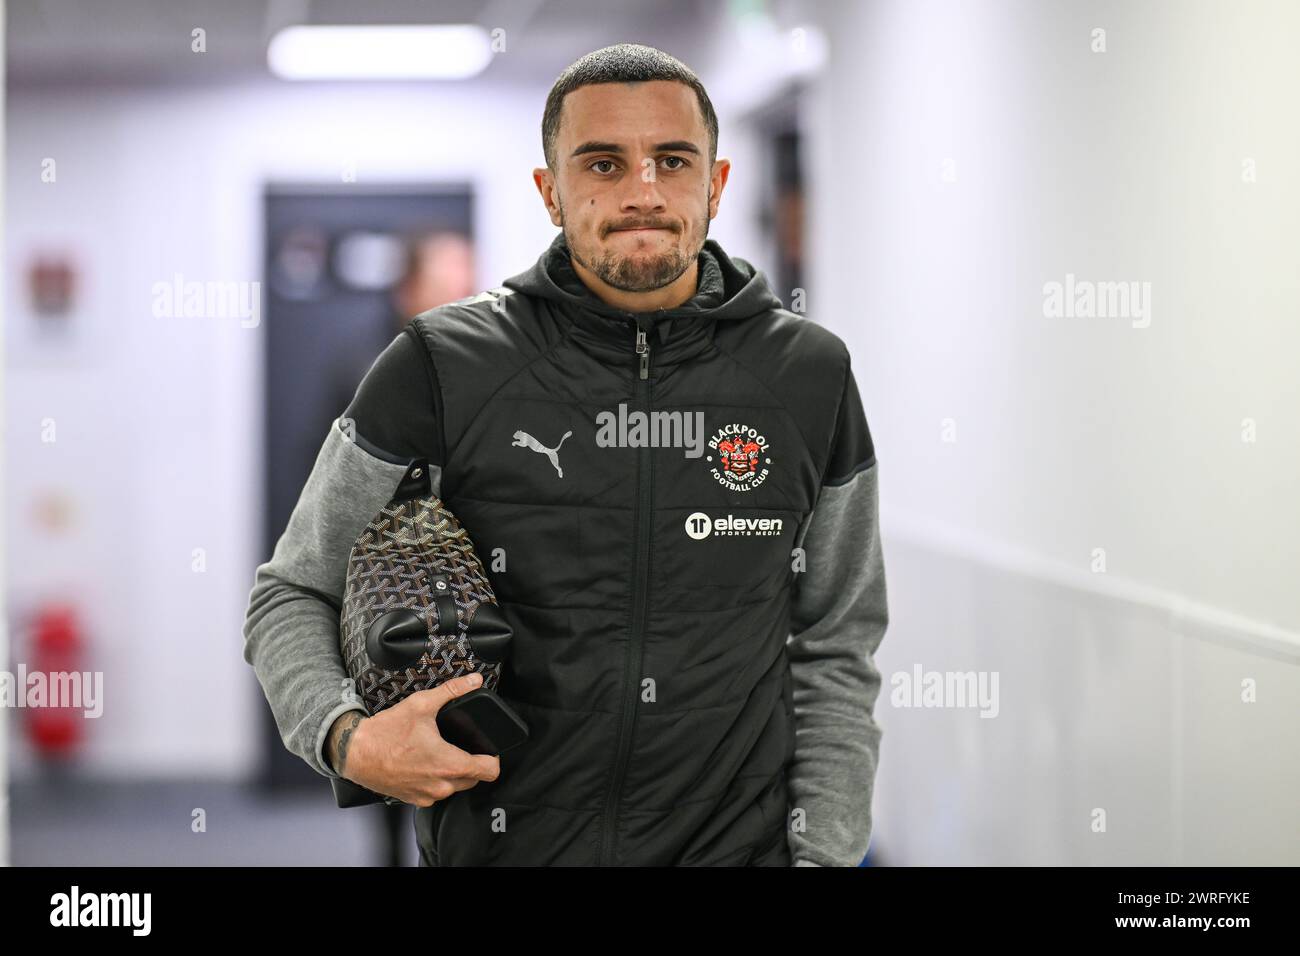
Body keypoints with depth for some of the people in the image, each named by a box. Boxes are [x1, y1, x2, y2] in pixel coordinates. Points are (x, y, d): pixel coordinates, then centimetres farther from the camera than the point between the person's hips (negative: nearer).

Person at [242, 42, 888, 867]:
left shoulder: (808, 376, 0)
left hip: (738, 845, 1)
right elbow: (292, 597, 0)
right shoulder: (442, 370, -8)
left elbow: (835, 658, 6)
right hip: (495, 845, -1)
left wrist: (824, 857, -3)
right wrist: (349, 740, -19)